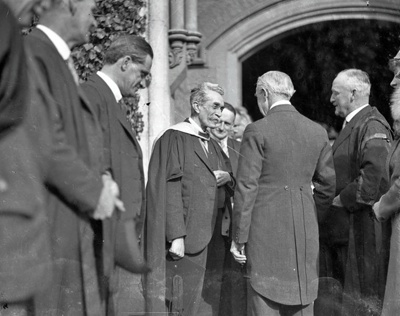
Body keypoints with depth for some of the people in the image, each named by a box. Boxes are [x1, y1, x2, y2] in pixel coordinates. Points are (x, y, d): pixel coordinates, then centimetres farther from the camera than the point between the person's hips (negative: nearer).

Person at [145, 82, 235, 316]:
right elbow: (168, 190, -15)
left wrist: (228, 178, -2)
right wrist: (176, 236, -21)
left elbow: (229, 190, 22)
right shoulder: (174, 139, -8)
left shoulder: (212, 145, 17)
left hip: (201, 239, 8)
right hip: (180, 238, -8)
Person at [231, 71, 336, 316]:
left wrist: (239, 238, -4)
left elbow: (246, 187, -9)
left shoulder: (257, 131, -8)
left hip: (266, 230, -4)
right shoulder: (318, 131, 6)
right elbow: (328, 185, 10)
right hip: (306, 231, 5)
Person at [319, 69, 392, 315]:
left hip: (361, 227, -10)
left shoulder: (372, 126, -16)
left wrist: (341, 200, -17)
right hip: (341, 227, 10)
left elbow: (374, 177, -26)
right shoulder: (352, 124, 16)